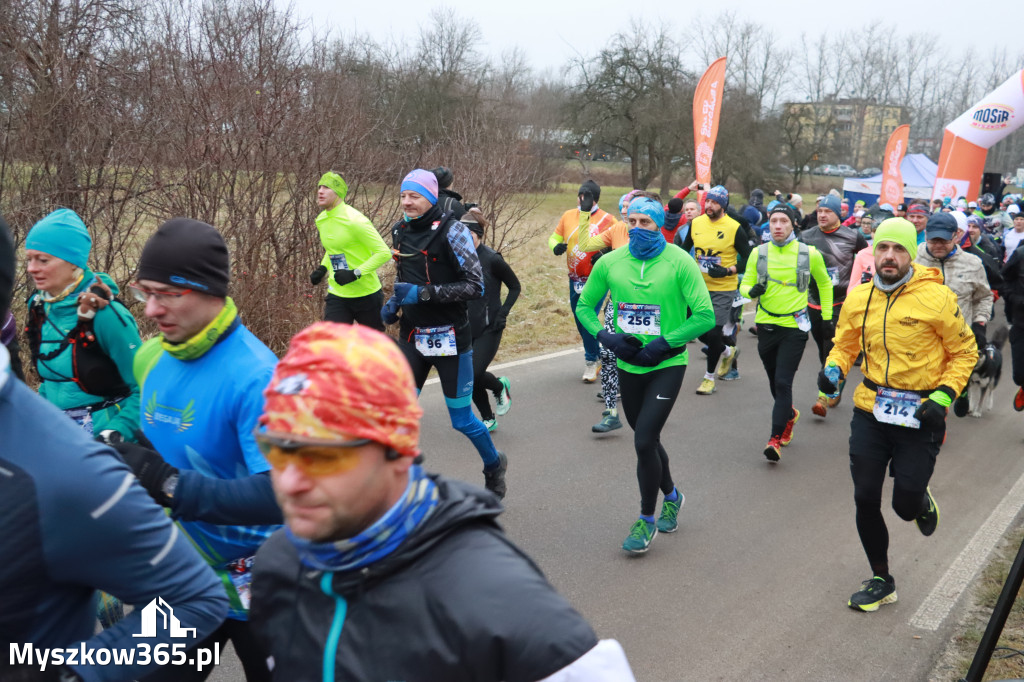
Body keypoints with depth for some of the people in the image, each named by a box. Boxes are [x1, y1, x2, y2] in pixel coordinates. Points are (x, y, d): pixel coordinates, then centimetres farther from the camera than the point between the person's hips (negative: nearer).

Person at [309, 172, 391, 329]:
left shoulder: (354, 220, -19)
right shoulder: (321, 220, 5)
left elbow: (384, 253, -19)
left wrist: (355, 273, -25)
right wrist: (323, 268, 7)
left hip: (366, 295, -6)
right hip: (337, 295, 6)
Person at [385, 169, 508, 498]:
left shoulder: (451, 230, -14)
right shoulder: (400, 231, 5)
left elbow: (475, 286, -18)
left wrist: (424, 293, -24)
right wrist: (394, 302, 1)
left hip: (450, 338, -5)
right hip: (412, 335, 5)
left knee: (461, 419, 7)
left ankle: (493, 465, 35)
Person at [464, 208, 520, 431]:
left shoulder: (492, 259, -13)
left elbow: (515, 287, -2)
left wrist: (503, 313, -12)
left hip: (488, 329, -5)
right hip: (466, 328, 5)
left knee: (474, 374, -16)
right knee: (468, 377, 7)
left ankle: (500, 386, 18)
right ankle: (488, 419, 27)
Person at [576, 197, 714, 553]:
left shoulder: (679, 262, -11)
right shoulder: (610, 262, -2)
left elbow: (705, 315, -12)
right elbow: (584, 305, 8)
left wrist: (663, 344, -18)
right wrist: (607, 338, -9)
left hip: (667, 366, -4)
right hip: (628, 365, 4)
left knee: (644, 441, -12)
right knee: (647, 440, 18)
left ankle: (646, 520, 9)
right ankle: (671, 496, 45)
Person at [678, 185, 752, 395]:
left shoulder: (734, 228, -11)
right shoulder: (696, 223, 2)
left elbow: (748, 259, -7)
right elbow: (685, 249, 17)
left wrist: (727, 271, -21)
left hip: (723, 289, -5)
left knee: (713, 332, -6)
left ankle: (710, 376, 13)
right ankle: (727, 351, 42)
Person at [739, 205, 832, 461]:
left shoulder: (809, 254, -3)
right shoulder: (759, 253, 0)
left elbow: (825, 283, 13)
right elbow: (745, 285, 6)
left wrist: (827, 317, 11)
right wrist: (752, 291, -18)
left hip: (794, 327, -3)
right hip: (766, 325, 3)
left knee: (783, 382, -11)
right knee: (774, 381, 17)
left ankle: (776, 438, -7)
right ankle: (789, 414, 45)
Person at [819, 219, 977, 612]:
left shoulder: (937, 298, -11)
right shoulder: (858, 299, 1)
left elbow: (964, 353, -2)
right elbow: (845, 346, 15)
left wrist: (943, 396, -13)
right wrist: (833, 369, -6)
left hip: (919, 418, -3)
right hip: (870, 413, 4)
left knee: (906, 506, 0)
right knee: (865, 500, 5)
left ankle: (923, 501, 41)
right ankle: (881, 581, 27)